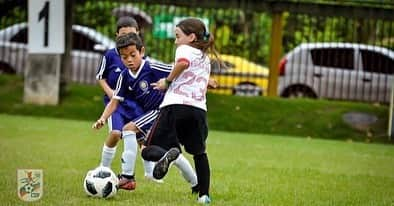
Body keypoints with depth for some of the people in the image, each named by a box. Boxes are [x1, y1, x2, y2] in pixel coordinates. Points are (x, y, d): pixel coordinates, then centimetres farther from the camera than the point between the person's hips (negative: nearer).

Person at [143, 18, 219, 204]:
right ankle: (204, 194, 15)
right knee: (199, 152, 22)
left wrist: (167, 81, -4)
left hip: (175, 105, -6)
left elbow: (183, 63, -18)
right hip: (199, 109, 6)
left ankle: (168, 153, -36)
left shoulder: (185, 49, 6)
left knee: (149, 149, -3)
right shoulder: (205, 58, 28)